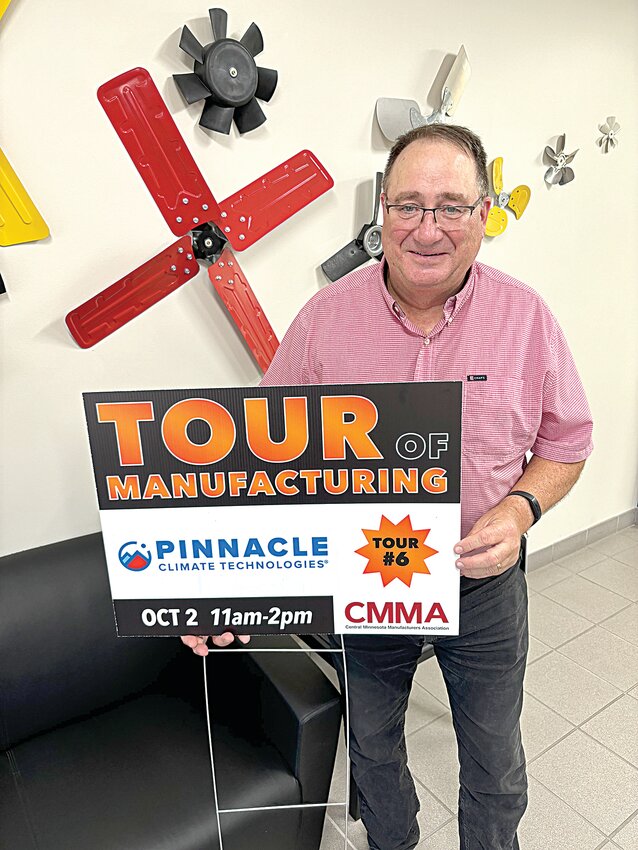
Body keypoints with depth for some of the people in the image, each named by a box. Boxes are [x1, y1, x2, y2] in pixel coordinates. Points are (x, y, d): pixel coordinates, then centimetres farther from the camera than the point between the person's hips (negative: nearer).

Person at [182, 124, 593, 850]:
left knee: (495, 763, 22)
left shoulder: (526, 317, -11)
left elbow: (566, 442, 0)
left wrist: (520, 510, -20)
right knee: (372, 746, 26)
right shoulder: (326, 316, -12)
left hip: (484, 582, 0)